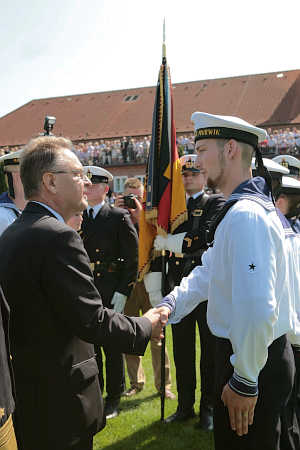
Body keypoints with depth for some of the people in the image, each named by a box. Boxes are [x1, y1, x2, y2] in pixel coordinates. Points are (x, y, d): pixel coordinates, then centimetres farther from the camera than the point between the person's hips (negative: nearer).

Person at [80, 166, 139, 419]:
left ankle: (114, 398, 22)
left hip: (110, 294, -4)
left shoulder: (120, 217, -4)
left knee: (112, 347, 6)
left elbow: (132, 259, -7)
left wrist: (122, 292, -13)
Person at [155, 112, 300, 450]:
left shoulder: (247, 215, -27)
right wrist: (167, 308, 1)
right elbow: (208, 272, 12)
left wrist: (244, 381, -23)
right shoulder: (234, 210, 9)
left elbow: (257, 309, -34)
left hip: (254, 362, -9)